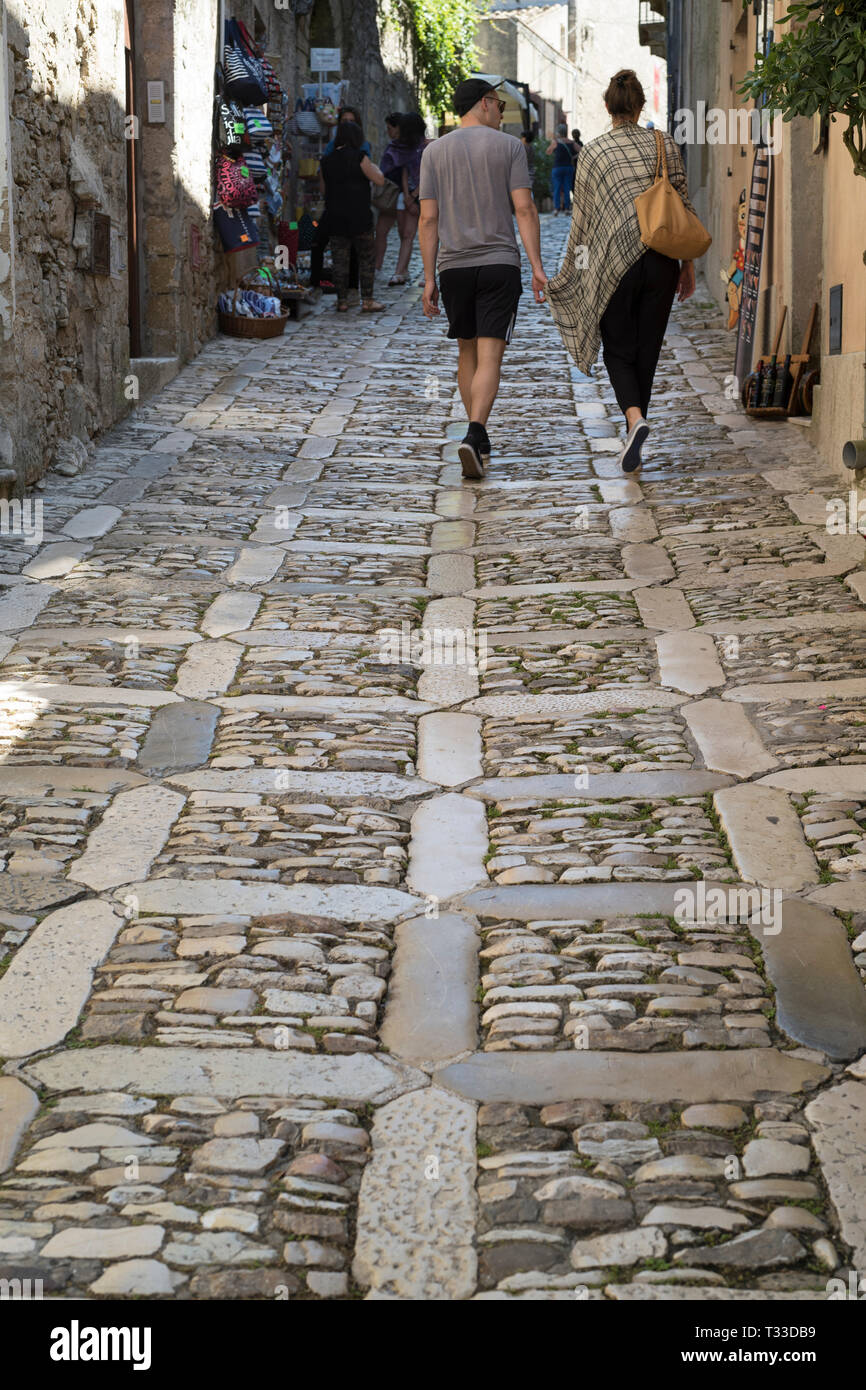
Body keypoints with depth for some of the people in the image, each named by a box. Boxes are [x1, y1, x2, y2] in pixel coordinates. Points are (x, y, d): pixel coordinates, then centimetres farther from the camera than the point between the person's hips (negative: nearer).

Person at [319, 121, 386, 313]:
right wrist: (375, 167, 12)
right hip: (359, 217, -4)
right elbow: (379, 180, -7)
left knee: (340, 260, 8)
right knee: (366, 258, 5)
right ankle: (367, 301, 3)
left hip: (334, 217, 4)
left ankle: (342, 301, 8)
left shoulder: (327, 160, 5)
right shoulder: (358, 157, -11)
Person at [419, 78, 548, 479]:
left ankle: (480, 440, 22)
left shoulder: (434, 152, 7)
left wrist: (429, 279, 4)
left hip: (453, 265, 3)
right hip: (499, 263, -2)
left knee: (467, 352, 16)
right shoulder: (509, 146, 1)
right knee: (489, 356, -7)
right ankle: (474, 435, -26)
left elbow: (429, 218, 2)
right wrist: (537, 266, -6)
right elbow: (524, 209, -7)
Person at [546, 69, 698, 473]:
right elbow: (684, 207, 6)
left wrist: (571, 271, 12)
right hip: (661, 261, 2)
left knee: (619, 349, 9)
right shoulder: (665, 145, 4)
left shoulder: (593, 152, -2)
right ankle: (633, 445, 16)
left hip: (615, 260, -2)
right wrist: (688, 265, 14)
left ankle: (635, 418, -18)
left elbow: (582, 217, 2)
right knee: (648, 350, 12)